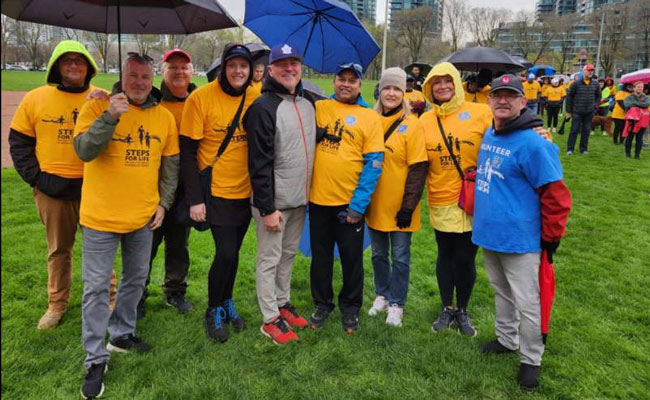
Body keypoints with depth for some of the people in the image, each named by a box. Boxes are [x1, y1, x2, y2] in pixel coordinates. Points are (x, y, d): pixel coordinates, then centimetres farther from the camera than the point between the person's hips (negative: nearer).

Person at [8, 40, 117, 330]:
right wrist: (34, 176, -3)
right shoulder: (36, 98, 2)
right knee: (58, 249, 15)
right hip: (52, 188, 2)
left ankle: (108, 299, 24)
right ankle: (57, 304, 30)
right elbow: (19, 141, 6)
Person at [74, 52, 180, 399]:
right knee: (96, 288, 3)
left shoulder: (164, 117, 4)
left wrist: (164, 202, 5)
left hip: (144, 217, 4)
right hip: (101, 216, -4)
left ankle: (121, 334, 38)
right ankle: (95, 359, 16)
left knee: (136, 279, 17)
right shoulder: (97, 107, -6)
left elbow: (171, 164, 10)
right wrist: (110, 116, -29)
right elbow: (83, 150, -19)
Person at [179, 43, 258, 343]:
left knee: (232, 252, 14)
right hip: (216, 192, -4)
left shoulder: (256, 98, -1)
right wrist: (195, 199, -14)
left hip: (246, 192, 4)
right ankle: (213, 311, 17)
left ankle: (226, 302, 36)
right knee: (226, 253, -6)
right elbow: (187, 152, -11)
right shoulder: (201, 98, -11)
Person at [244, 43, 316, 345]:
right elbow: (259, 163, -17)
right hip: (273, 201, -7)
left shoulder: (308, 105, 10)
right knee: (270, 259, 4)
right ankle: (270, 319, 15)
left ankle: (282, 303, 34)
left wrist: (308, 193, 13)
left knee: (289, 254, 18)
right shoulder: (263, 107, -13)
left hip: (300, 199, 7)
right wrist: (267, 207, -19)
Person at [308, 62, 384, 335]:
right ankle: (322, 304, 34)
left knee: (352, 258, 11)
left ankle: (350, 307, 31)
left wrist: (358, 205, -13)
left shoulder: (370, 118, -2)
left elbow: (374, 164, -7)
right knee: (320, 256, 15)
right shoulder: (317, 108, 4)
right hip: (318, 199, 2)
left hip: (350, 203, -2)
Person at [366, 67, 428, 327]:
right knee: (378, 253, 17)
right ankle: (382, 296, 35)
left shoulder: (412, 125, -8)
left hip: (399, 206, -4)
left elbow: (418, 169, -11)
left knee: (400, 257, 8)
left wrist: (408, 206, -15)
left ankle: (396, 304, 23)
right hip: (374, 205, 4)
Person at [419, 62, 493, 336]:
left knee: (465, 257, 8)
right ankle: (447, 309, 33)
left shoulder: (480, 113, -5)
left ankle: (462, 311, 30)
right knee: (445, 255, 13)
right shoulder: (425, 121, 2)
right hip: (441, 201, 2)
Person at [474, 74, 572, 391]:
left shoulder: (533, 144, -19)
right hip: (488, 234, 7)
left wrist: (551, 238, -10)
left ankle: (531, 360, 24)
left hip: (519, 239, -7)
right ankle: (506, 339, 42)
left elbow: (556, 195, -16)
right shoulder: (488, 135, 5)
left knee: (526, 304, 5)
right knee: (501, 293, 23)